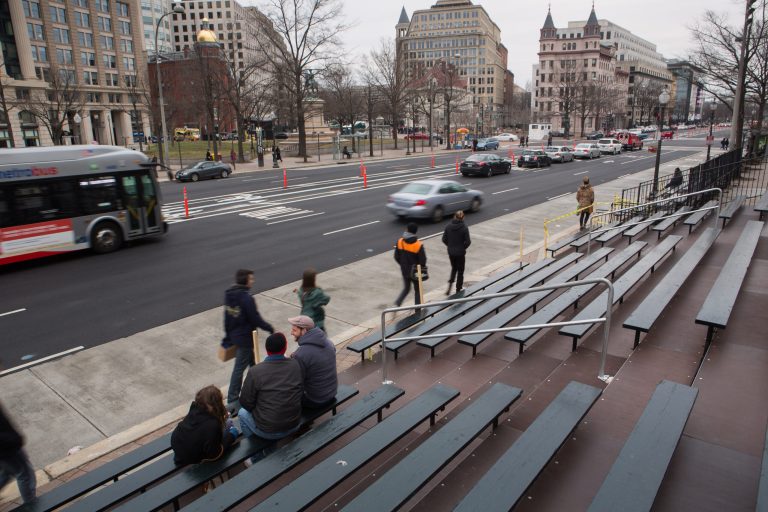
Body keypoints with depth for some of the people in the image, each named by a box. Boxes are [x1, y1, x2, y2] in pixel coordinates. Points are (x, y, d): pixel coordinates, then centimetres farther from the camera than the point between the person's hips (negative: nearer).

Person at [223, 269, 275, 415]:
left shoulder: (229, 295, 1)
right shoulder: (247, 298, -26)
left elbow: (227, 317, 10)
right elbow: (256, 319, -21)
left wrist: (228, 336, 19)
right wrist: (271, 329, -7)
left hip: (234, 336, 9)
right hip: (245, 338, -9)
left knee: (252, 362, 25)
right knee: (239, 369, 1)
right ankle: (232, 402, 9)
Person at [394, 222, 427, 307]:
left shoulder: (400, 241, -9)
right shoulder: (419, 245, -21)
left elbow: (396, 257, -1)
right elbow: (423, 260, -17)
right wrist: (421, 269, 5)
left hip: (404, 270, 4)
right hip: (415, 272, -4)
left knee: (406, 288, 23)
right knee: (417, 290, 15)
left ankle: (397, 304, 5)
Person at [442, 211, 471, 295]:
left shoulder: (448, 227, -6)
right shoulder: (464, 228, -16)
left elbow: (444, 239, -3)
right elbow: (467, 242, -15)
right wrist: (463, 247, 4)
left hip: (451, 252, 3)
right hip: (460, 253, -3)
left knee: (453, 268, 25)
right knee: (460, 270, 13)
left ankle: (450, 283, 8)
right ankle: (458, 289, 20)